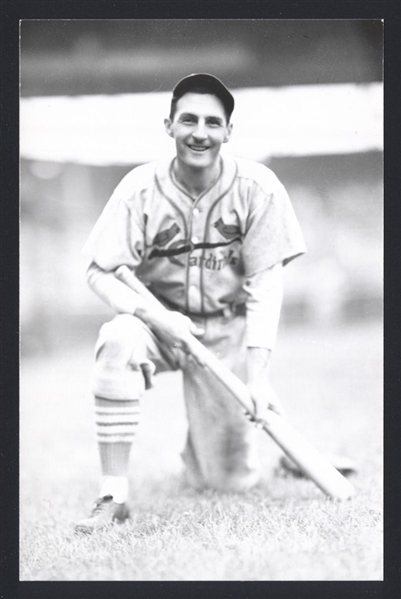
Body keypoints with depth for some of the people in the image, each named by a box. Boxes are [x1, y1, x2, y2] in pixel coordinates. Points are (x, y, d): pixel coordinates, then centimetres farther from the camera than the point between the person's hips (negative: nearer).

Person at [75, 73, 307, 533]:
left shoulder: (257, 187, -13)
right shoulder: (141, 188, -12)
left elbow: (266, 283, -13)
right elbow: (100, 274, -11)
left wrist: (257, 375, -22)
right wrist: (156, 318, -29)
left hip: (228, 330, 0)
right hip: (158, 319, 0)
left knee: (230, 482, -5)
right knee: (118, 340, -37)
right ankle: (114, 494, -27)